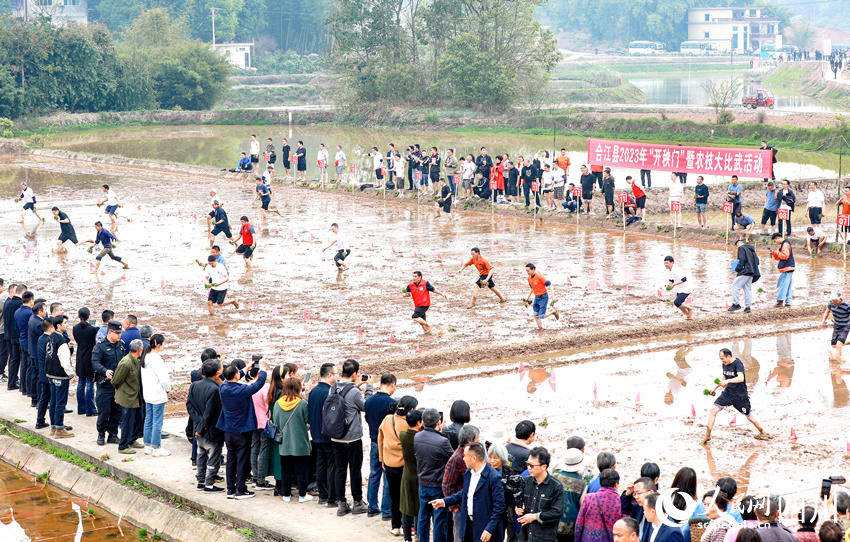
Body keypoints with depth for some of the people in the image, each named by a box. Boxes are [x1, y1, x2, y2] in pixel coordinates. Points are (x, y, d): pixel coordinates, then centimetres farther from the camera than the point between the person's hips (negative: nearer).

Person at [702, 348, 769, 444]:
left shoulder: (738, 363, -19)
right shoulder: (725, 364, 4)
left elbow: (741, 378, -35)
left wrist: (727, 381, -45)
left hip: (740, 396, -6)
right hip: (728, 393, 6)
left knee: (749, 417, 8)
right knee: (713, 410, -10)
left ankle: (762, 432, 32)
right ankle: (708, 435, -4)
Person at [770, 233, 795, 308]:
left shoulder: (786, 244, -11)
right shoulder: (783, 245, 20)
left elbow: (785, 256, -20)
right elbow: (779, 258, 25)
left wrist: (777, 252, -10)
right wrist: (774, 254, 8)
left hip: (786, 269, -10)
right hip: (787, 270, 10)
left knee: (782, 285, -12)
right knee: (787, 286, 10)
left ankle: (780, 301, -14)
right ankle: (788, 302, 11)